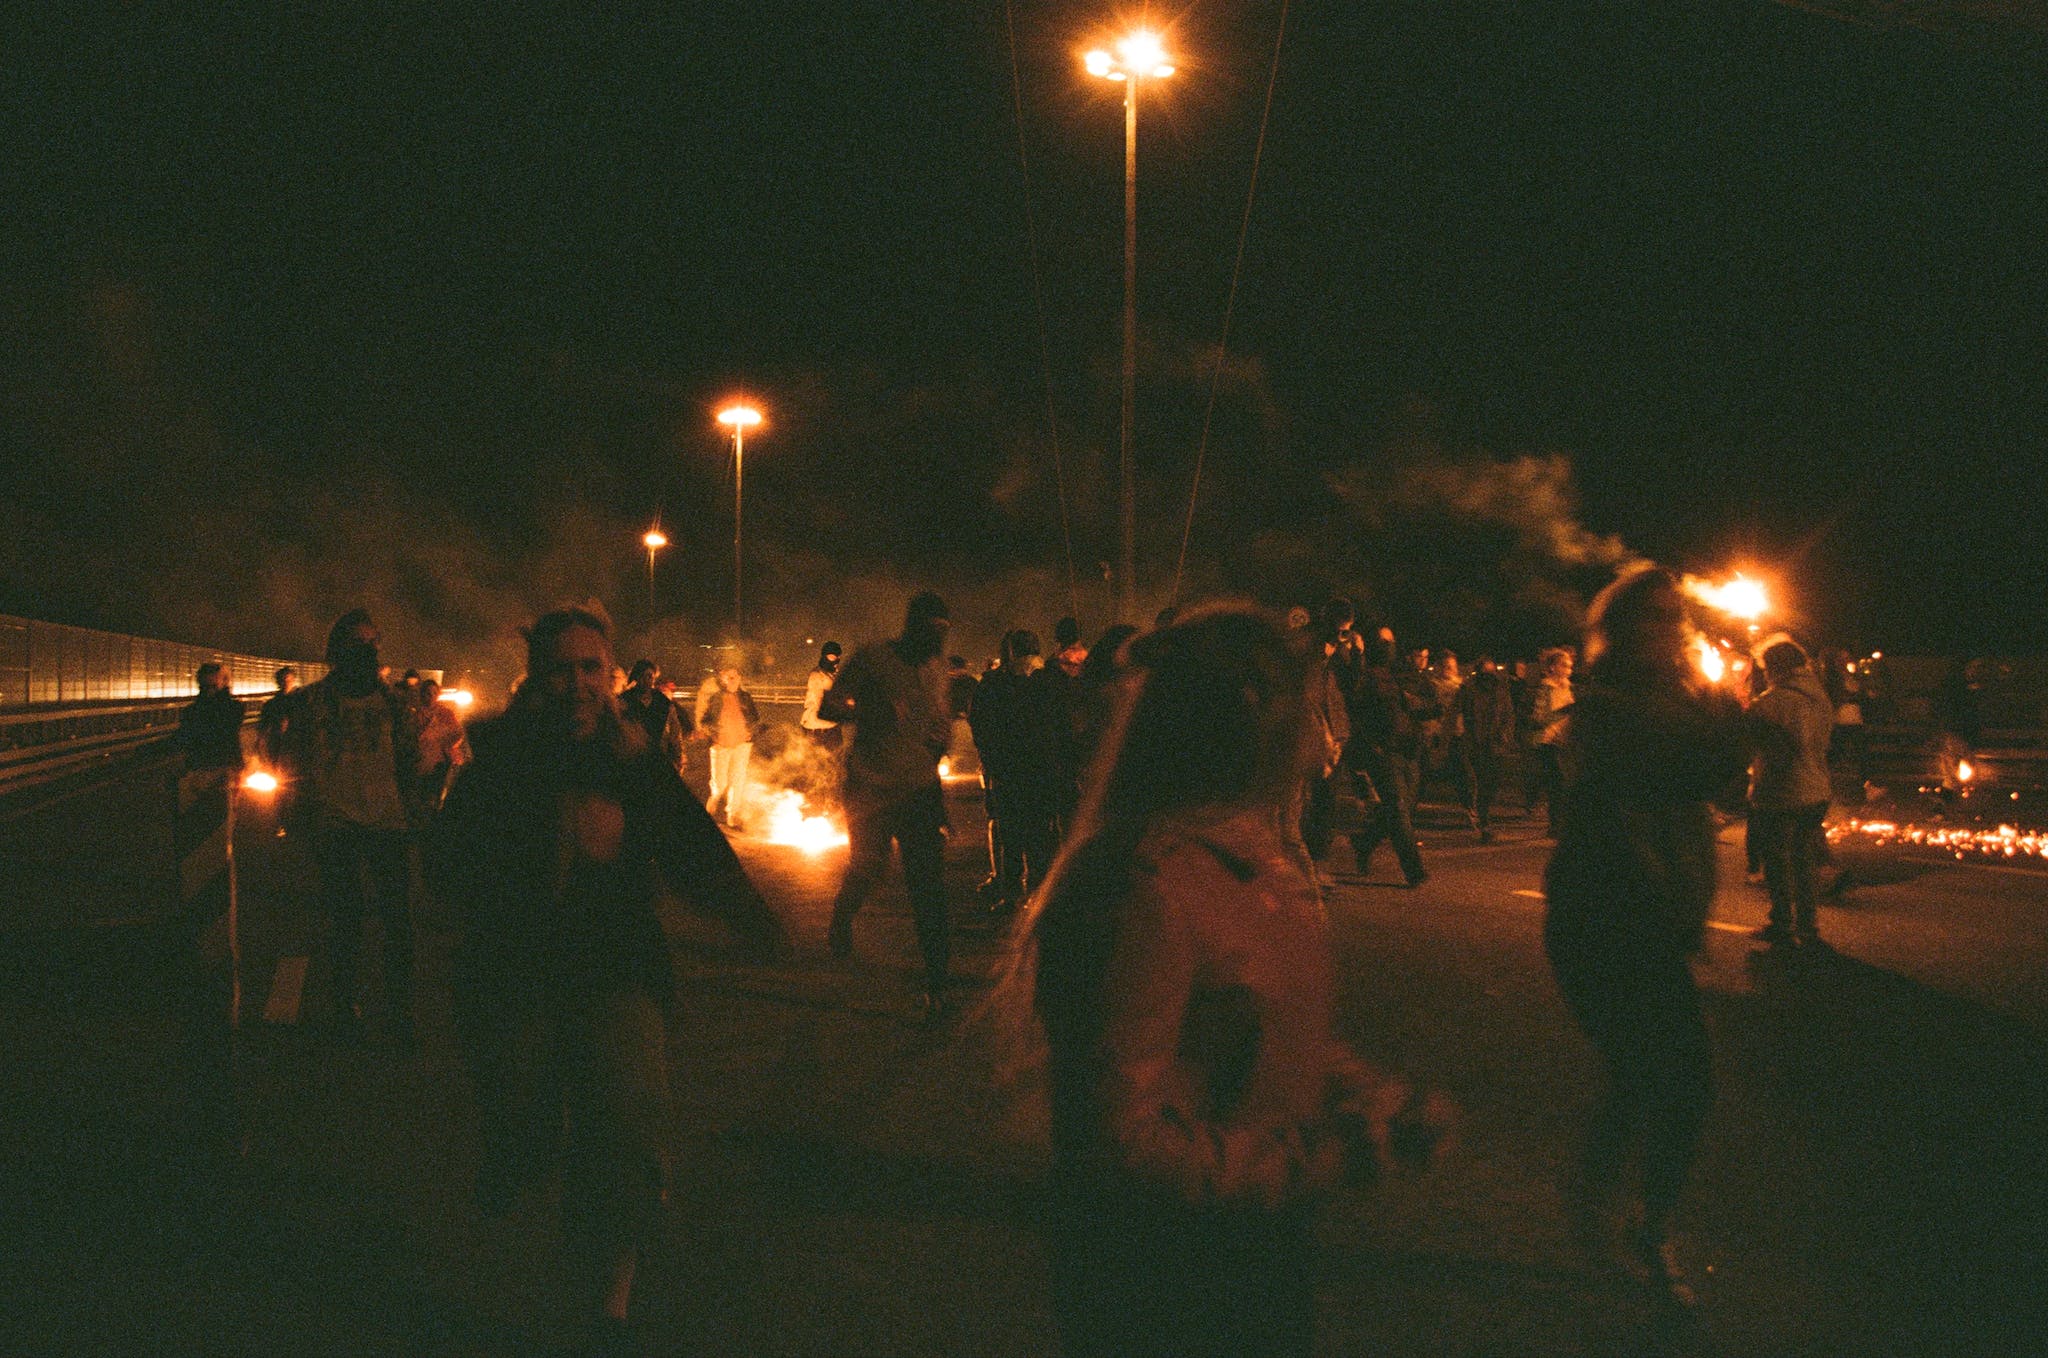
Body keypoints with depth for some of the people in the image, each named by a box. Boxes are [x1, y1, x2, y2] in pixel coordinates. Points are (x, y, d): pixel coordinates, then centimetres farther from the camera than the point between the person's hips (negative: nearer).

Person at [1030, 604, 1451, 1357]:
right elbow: (1125, 1143, -26)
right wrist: (1312, 1159, -23)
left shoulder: (1259, 859, 3)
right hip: (1166, 1288, -9)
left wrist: (1383, 1099, -3)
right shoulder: (1151, 892, -28)